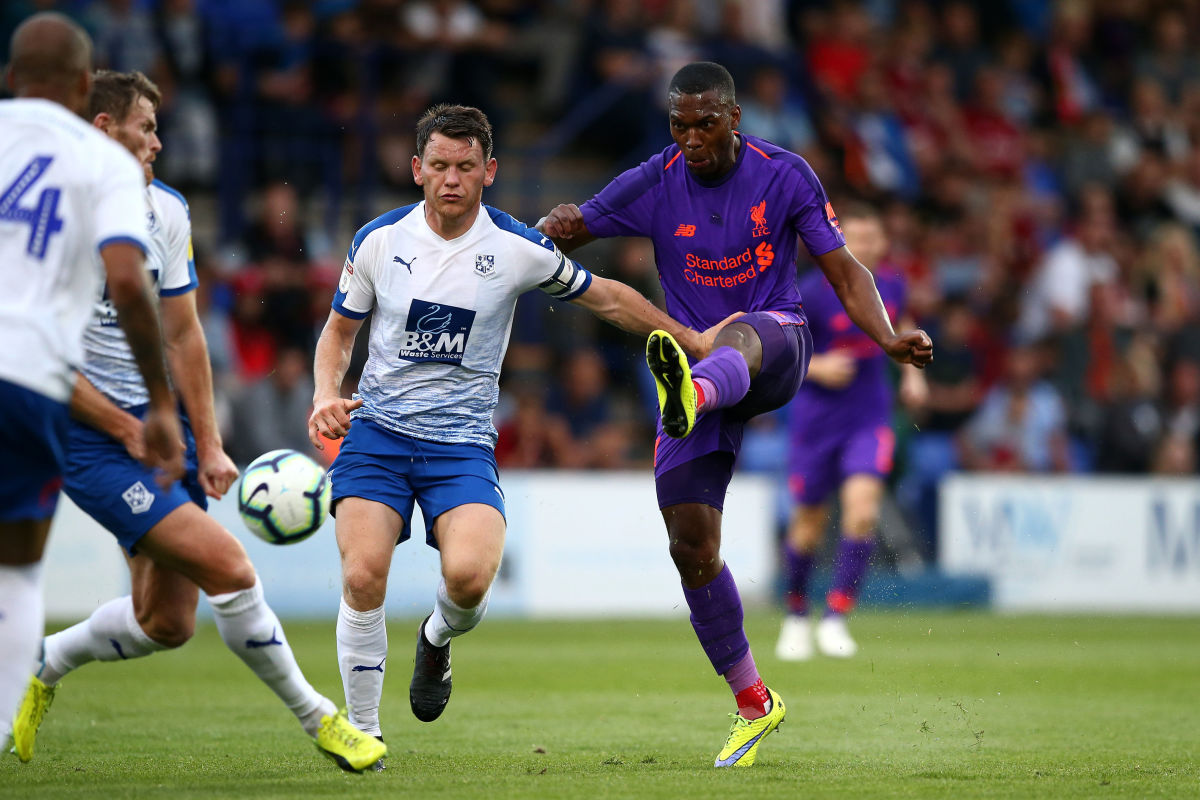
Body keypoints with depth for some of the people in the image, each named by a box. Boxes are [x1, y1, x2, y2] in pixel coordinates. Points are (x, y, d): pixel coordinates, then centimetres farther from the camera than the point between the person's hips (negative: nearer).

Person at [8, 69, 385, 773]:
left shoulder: (166, 211, 7)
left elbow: (182, 334, 11)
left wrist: (207, 444, 6)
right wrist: (127, 430, -13)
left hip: (162, 425, 7)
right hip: (88, 434, -7)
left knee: (167, 622, 5)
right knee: (229, 566, -18)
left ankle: (43, 664, 31)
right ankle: (315, 717, -2)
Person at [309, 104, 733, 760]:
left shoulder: (517, 249, -4)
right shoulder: (379, 240, -1)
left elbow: (604, 298, 11)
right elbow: (339, 330, 13)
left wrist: (693, 340, 11)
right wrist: (326, 395, -6)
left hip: (462, 442, -1)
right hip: (376, 430, 1)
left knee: (469, 575, -25)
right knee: (363, 578, -18)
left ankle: (438, 638, 14)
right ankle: (364, 731, 1)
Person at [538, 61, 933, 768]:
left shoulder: (784, 174, -3)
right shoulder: (653, 185, 0)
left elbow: (844, 270, -1)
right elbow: (565, 231, 7)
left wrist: (890, 339, -17)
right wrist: (552, 231, -18)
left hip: (777, 346, -3)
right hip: (696, 357, 3)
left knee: (733, 337, -40)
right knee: (691, 544, -5)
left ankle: (690, 396, -78)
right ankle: (753, 702, 10)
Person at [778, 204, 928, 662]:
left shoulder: (891, 285, -1)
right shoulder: (812, 292, -14)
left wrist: (912, 373, 10)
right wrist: (814, 367, -22)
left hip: (869, 420, 2)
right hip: (816, 418, -2)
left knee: (862, 511, -19)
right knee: (808, 524, 7)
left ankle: (835, 620, -10)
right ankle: (796, 616, 32)